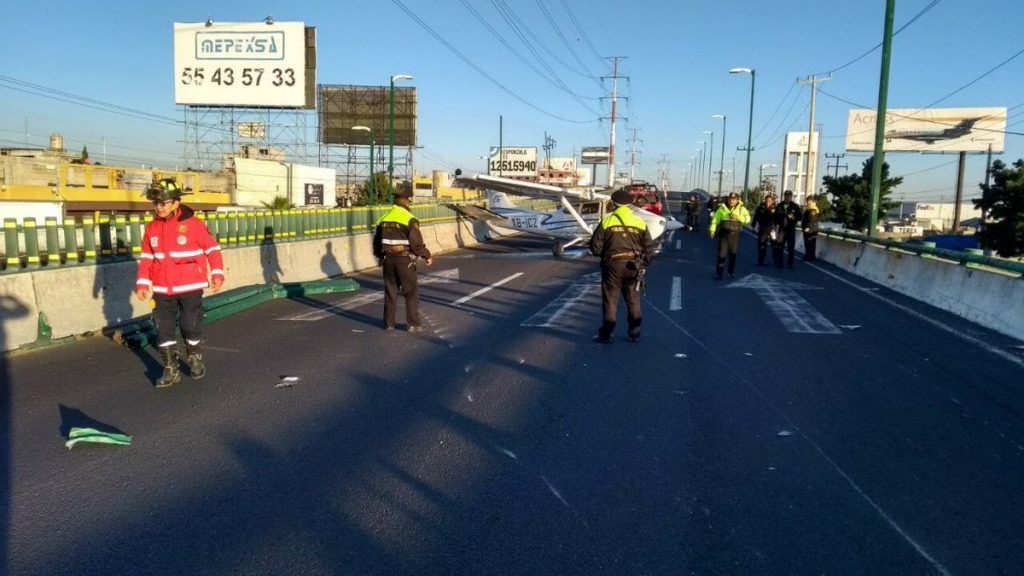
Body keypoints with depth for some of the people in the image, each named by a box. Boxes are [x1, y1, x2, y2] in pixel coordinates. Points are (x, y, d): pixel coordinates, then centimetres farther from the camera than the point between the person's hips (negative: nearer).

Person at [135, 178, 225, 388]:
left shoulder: (193, 224, -10)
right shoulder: (151, 228, 3)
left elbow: (212, 249, -5)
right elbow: (146, 258, 9)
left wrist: (217, 275, -11)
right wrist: (142, 283, 4)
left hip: (190, 288, -4)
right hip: (162, 290, 4)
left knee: (191, 327, 6)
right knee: (164, 330, 6)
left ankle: (195, 360, 31)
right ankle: (171, 370, 17)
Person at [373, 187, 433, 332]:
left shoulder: (383, 218, 7)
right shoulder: (409, 219, -12)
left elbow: (376, 242, 14)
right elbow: (416, 243, -15)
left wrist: (381, 257, 28)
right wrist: (427, 256, -1)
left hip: (388, 259, 6)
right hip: (404, 260, -5)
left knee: (390, 292, 14)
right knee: (411, 293, 4)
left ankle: (389, 323, 18)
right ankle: (413, 324, 4)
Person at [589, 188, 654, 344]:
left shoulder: (607, 222, -5)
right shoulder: (640, 223, 3)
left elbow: (595, 247, -5)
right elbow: (649, 249, 4)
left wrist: (604, 255, 15)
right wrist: (643, 265, 16)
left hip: (612, 266, -3)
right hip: (633, 267, 3)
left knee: (610, 300, 6)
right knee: (633, 301, 15)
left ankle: (606, 334, 10)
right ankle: (634, 333, 22)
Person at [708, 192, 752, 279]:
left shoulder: (741, 209, 2)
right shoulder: (722, 208, 2)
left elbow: (747, 219, -6)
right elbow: (715, 219, 2)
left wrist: (738, 217, -22)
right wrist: (712, 229, -8)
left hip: (735, 234, 1)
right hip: (724, 233, -1)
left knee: (733, 254, 9)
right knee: (721, 254, -2)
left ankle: (731, 272, 25)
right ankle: (718, 273, 2)